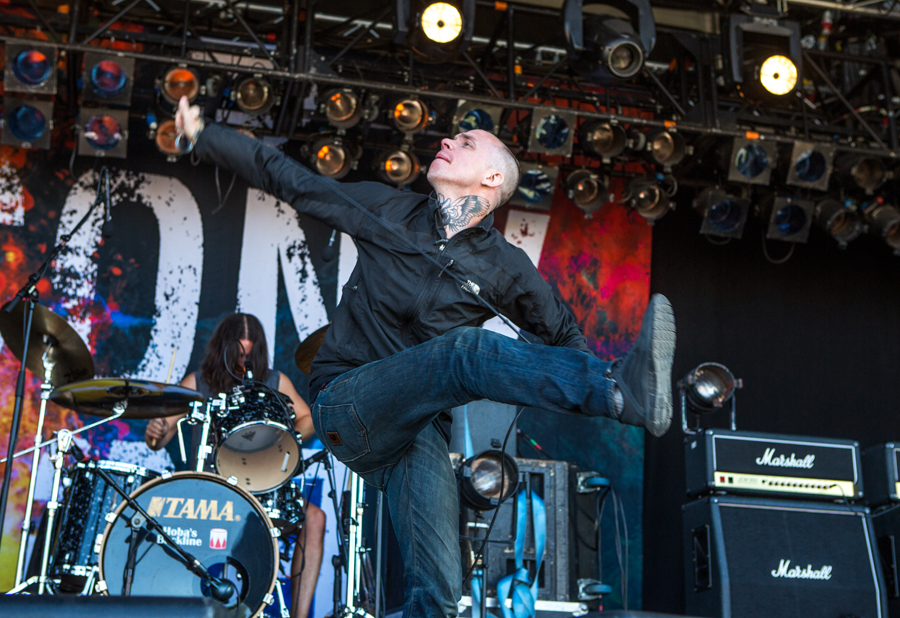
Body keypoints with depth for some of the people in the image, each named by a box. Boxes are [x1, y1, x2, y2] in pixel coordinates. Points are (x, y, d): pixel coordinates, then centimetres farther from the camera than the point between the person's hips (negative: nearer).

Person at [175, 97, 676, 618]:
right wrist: (203, 135, 13)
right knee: (464, 348, -32)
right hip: (346, 405, -2)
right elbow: (285, 177, 14)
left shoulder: (505, 269, 6)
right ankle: (625, 390, -47)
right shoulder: (388, 211, 8)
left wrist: (588, 383, -3)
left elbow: (563, 333, 15)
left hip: (418, 427, 2)